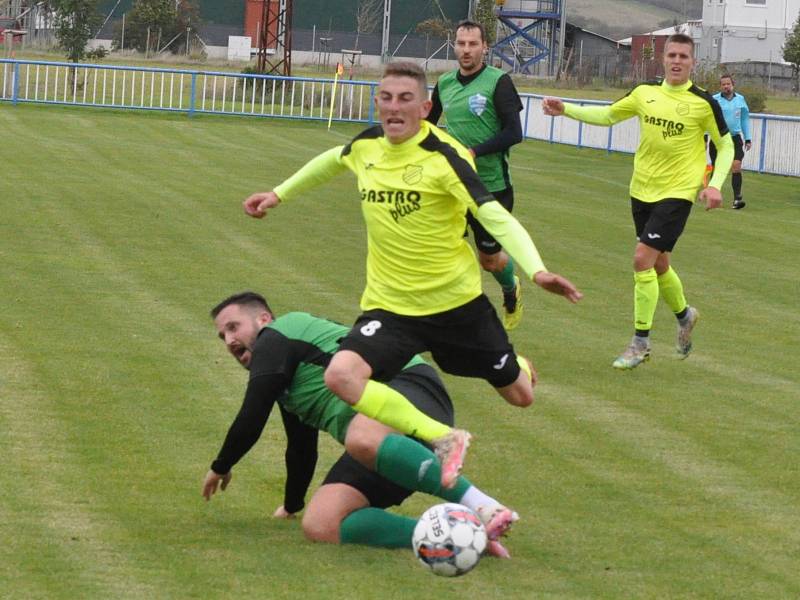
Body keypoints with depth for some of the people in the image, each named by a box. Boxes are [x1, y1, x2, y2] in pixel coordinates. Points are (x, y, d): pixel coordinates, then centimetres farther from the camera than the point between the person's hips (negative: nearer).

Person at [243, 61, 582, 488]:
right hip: (390, 305, 3)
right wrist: (279, 194, 30)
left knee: (519, 396, 14)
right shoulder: (366, 145, -2)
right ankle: (442, 440, -17)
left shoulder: (444, 156, -18)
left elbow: (495, 217, -25)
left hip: (456, 301, -3)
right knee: (341, 376, -27)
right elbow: (332, 161, 23)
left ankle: (517, 367, 55)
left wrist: (536, 270, -40)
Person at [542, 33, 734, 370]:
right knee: (658, 264, 16)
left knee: (643, 258, -16)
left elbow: (726, 145, 0)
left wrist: (715, 184, -12)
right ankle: (684, 314, 44)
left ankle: (640, 342, -6)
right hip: (642, 190, 5)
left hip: (677, 193, -5)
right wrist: (565, 110, 4)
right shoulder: (645, 93, 2)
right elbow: (607, 116, 15)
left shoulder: (703, 102, -10)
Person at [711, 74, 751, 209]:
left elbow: (744, 119, 17)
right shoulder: (714, 100, -2)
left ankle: (737, 198, -16)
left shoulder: (740, 100, 7)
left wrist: (748, 139, 16)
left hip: (735, 138, 1)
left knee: (736, 166, -13)